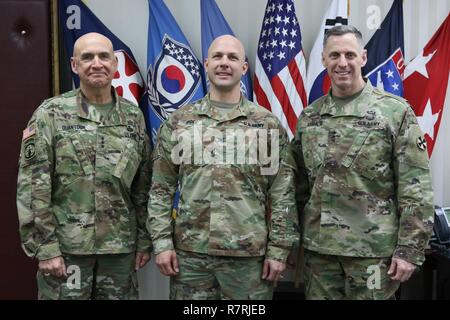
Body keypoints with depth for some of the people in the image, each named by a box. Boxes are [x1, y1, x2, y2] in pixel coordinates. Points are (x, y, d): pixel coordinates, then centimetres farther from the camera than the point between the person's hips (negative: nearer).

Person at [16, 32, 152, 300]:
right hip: (66, 247, -3)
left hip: (121, 247, 3)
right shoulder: (50, 114, -4)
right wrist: (44, 247, -11)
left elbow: (144, 185, 7)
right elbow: (32, 188, -7)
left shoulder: (134, 116, 5)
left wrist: (144, 240, 5)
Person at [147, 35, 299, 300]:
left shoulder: (268, 124, 2)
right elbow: (161, 189, 5)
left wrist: (279, 249, -4)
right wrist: (162, 242, -2)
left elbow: (283, 194, 0)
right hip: (189, 252, 1)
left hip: (249, 253, -1)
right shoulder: (179, 121, 5)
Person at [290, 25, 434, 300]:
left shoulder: (396, 111, -5)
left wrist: (410, 249, -12)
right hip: (318, 248, 4)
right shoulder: (308, 117, 7)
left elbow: (416, 188, -8)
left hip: (374, 248, -3)